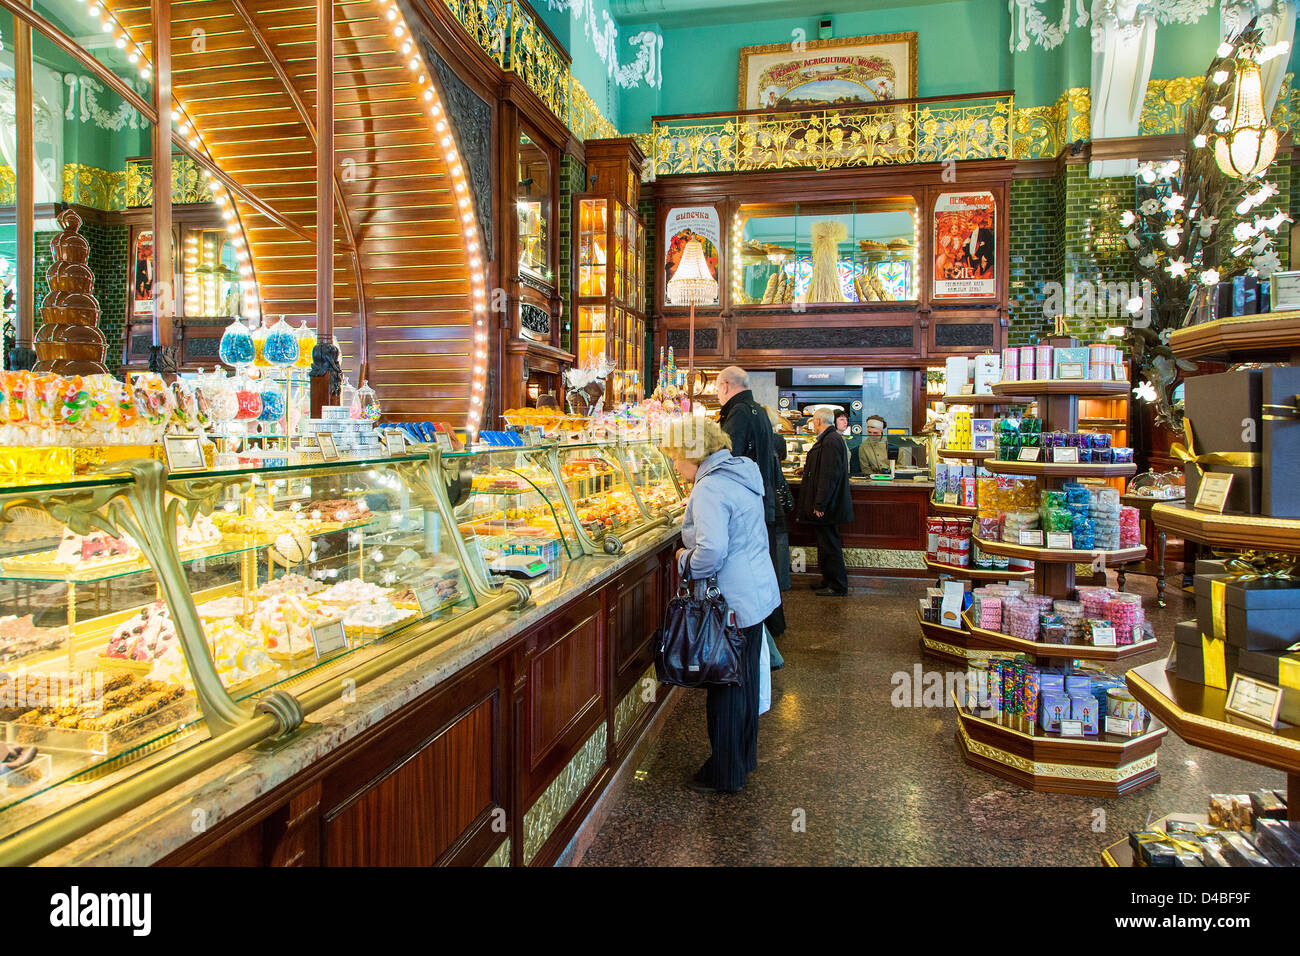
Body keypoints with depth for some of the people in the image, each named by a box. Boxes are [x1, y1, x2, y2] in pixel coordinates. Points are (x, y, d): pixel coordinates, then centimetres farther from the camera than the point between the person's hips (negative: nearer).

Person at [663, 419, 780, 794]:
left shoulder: (710, 489, -21)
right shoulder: (741, 474, 9)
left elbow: (711, 550, -30)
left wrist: (686, 562, -12)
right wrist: (692, 516, 17)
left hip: (731, 601, -9)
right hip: (758, 592, 10)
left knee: (725, 686, 4)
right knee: (745, 679, 20)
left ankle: (724, 774, 18)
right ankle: (745, 756, 36)